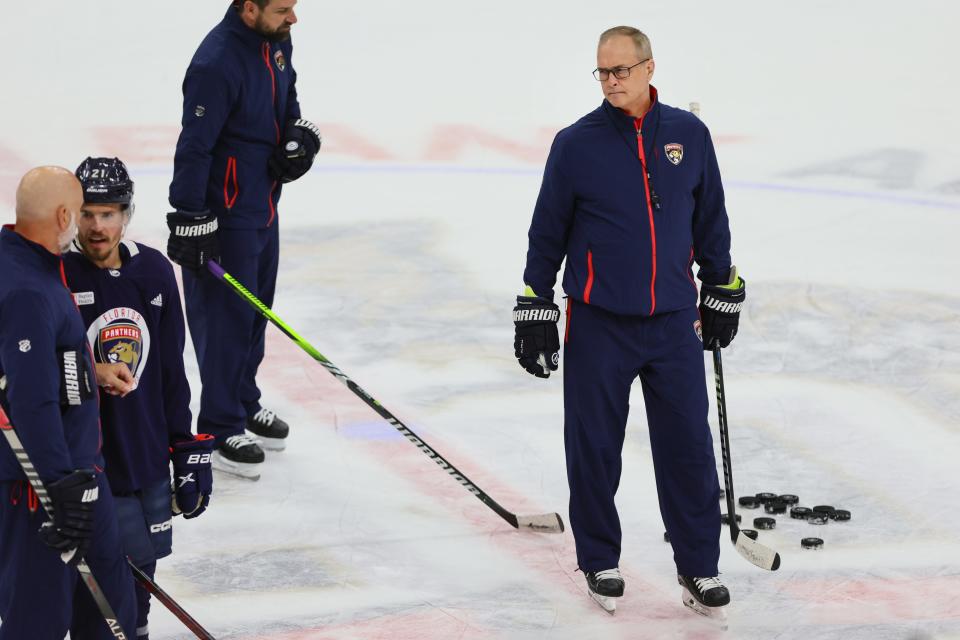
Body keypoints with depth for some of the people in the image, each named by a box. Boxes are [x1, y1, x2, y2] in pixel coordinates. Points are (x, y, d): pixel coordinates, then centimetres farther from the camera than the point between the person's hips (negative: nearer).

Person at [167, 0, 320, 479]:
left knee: (256, 310, 21)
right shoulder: (216, 63, -27)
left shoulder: (276, 41, 0)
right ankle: (220, 429, 9)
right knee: (226, 318, -2)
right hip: (223, 218, -9)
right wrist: (190, 221, -23)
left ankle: (243, 403, 38)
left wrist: (300, 136, -1)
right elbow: (194, 147, -25)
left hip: (264, 205, 9)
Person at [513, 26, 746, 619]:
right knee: (595, 448, 5)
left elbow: (711, 220, 13)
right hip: (598, 325, -2)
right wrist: (535, 310, 1)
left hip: (674, 322, 2)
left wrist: (723, 291, 17)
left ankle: (699, 566, 14)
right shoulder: (577, 144, -5)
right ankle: (600, 561, 22)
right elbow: (547, 232, 1)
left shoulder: (689, 135, 1)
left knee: (688, 445, 2)